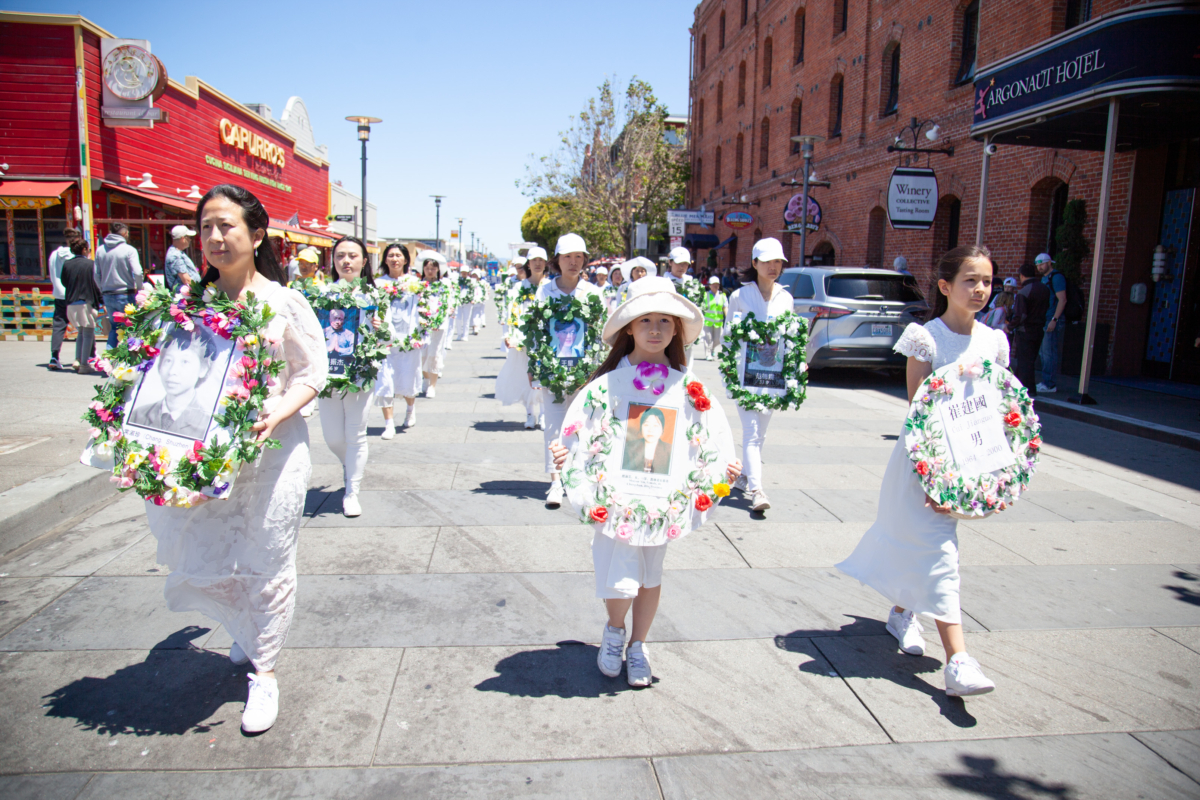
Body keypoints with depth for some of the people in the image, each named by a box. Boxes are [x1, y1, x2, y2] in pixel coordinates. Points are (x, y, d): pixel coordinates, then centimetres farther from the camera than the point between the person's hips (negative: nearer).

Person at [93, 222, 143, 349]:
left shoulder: (100, 250, 7)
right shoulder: (129, 250, -9)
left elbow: (96, 275, 10)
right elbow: (137, 273, -19)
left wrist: (103, 291, 22)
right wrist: (139, 289, -3)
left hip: (107, 295, 5)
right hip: (125, 295, -5)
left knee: (114, 327, 18)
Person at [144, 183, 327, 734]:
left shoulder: (283, 303, -5)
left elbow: (313, 372, -3)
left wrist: (277, 412, -19)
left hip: (273, 451, -4)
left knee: (267, 563, 4)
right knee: (199, 565, 11)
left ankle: (264, 671, 23)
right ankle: (250, 632, 41)